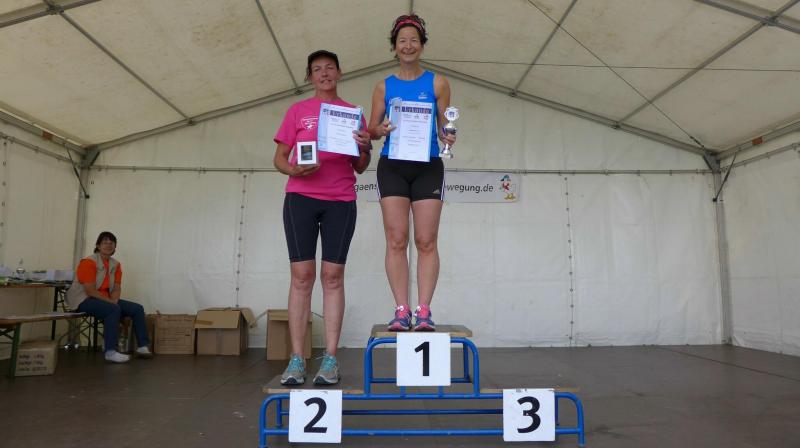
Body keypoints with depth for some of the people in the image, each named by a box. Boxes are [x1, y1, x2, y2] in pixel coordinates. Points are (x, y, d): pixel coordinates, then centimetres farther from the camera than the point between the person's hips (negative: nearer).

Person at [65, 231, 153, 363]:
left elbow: (117, 288, 5)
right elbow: (90, 291, -22)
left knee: (137, 309, -5)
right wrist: (111, 302, -23)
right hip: (84, 300, -8)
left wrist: (114, 300, -15)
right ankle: (110, 352, -34)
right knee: (114, 310, -35)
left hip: (106, 300, 8)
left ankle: (142, 347, -5)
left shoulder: (115, 265, 6)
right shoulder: (88, 262, -16)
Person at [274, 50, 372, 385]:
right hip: (301, 198, 0)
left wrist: (365, 148, -8)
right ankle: (296, 359, 2)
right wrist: (294, 170, -13)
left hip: (341, 201, 1)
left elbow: (360, 168, 13)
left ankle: (330, 359, 3)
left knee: (333, 276, -2)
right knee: (301, 275, -4)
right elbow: (279, 158, 9)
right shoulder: (297, 111, 12)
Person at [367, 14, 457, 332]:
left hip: (428, 166, -1)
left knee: (426, 241, -5)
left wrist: (447, 137, -16)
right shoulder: (384, 87, 12)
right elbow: (371, 130, 9)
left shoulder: (437, 84, 9)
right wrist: (380, 130, -13)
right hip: (392, 166, 1)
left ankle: (424, 311, -1)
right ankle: (401, 310, 0)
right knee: (396, 240, -4)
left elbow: (444, 127, 7)